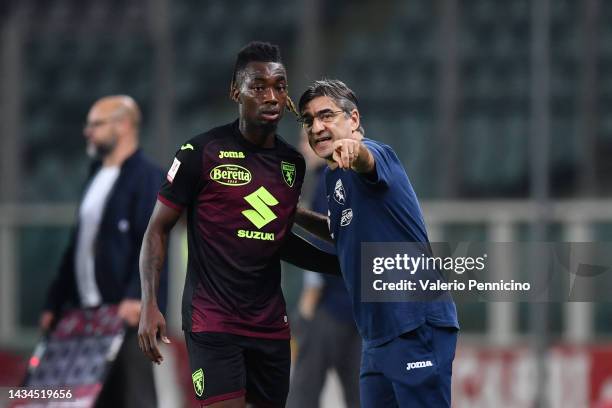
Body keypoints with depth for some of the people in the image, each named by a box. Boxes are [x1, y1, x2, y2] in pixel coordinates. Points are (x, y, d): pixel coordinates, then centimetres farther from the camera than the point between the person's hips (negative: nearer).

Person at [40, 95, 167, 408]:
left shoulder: (147, 177, -5)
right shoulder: (97, 177, 22)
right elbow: (78, 245, 24)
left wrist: (136, 296, -27)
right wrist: (55, 302, 20)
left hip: (129, 311, -8)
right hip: (90, 312, 9)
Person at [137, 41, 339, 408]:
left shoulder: (293, 163, 10)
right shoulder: (202, 153, -7)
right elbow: (158, 230, -3)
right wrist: (150, 305, -12)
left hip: (270, 323, 6)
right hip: (213, 321, -6)